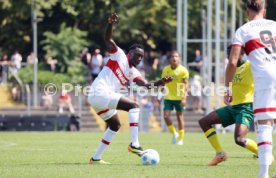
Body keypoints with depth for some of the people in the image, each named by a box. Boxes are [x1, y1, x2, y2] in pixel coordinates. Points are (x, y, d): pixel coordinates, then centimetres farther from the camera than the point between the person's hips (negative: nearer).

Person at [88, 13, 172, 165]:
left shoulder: (133, 72, 18)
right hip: (101, 93, -10)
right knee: (134, 106, -14)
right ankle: (134, 144, -22)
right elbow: (108, 40, -14)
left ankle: (96, 158, 26)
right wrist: (110, 24, -32)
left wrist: (160, 83, -15)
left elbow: (145, 85, 3)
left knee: (115, 126, 23)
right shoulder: (119, 56, -1)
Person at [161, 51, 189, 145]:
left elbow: (186, 84, -11)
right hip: (168, 97, 3)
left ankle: (181, 138, 15)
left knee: (179, 116, 3)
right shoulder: (166, 69, 1)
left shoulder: (183, 70, -9)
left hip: (179, 97, -3)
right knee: (166, 116, -8)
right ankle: (174, 133, 13)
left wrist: (184, 98, -18)